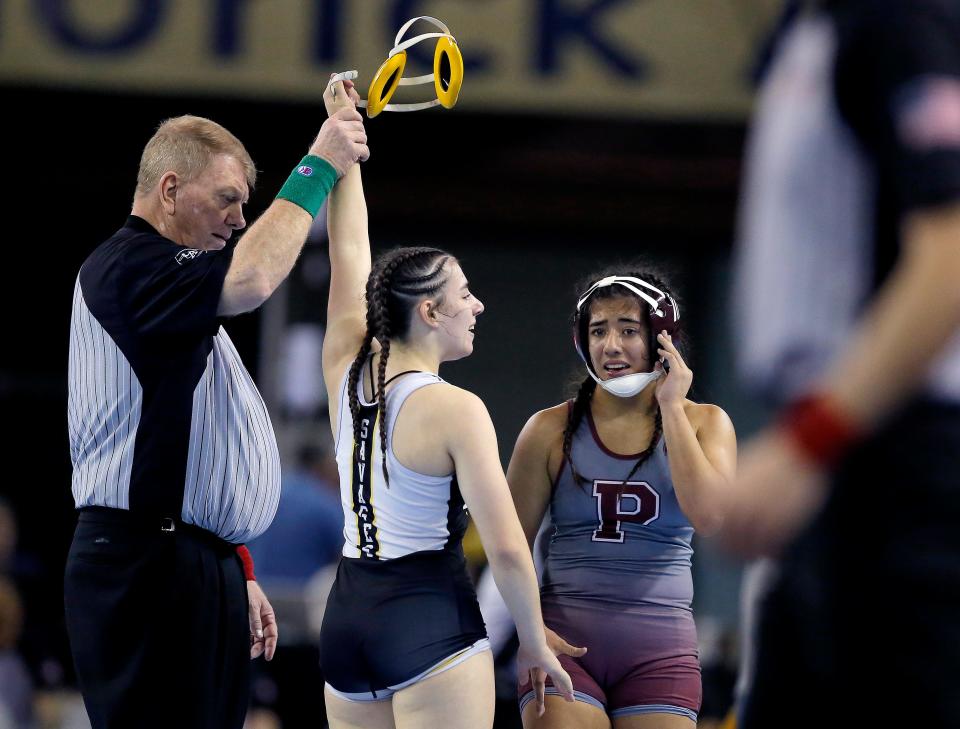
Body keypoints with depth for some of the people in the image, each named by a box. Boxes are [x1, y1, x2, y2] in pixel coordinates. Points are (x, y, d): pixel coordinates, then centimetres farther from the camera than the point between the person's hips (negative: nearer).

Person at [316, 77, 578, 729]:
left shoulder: (347, 371, 7)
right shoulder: (456, 411, -10)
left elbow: (350, 253, 19)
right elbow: (506, 548, -13)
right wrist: (536, 644, -1)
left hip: (347, 615, 7)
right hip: (431, 621, -7)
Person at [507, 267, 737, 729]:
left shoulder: (704, 423, 5)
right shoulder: (552, 430, 3)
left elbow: (708, 516, -13)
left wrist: (670, 407, -8)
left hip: (659, 651, 0)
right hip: (565, 642, 0)